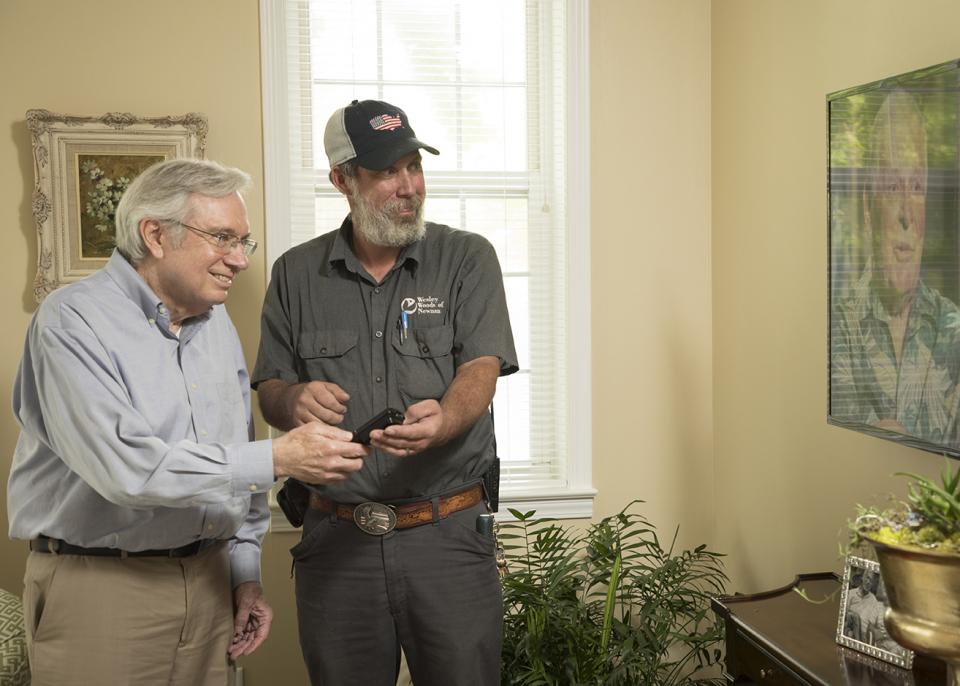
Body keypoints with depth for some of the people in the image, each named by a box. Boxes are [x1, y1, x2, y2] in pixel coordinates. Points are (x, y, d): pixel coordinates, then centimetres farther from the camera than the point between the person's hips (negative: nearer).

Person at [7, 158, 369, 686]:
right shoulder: (73, 320, -14)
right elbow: (126, 465, -26)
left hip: (207, 578, 6)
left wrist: (245, 573, 14)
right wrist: (277, 459, -25)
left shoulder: (216, 323, 11)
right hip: (100, 586, -6)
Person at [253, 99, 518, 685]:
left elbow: (482, 370, -8)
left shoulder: (467, 258, 2)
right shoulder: (296, 274, 8)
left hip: (449, 533, -1)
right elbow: (269, 390, 10)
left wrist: (442, 421, -30)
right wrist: (294, 400, -15)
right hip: (336, 539, 2)